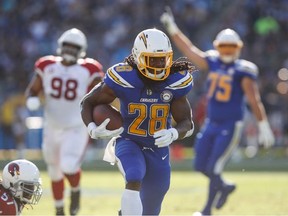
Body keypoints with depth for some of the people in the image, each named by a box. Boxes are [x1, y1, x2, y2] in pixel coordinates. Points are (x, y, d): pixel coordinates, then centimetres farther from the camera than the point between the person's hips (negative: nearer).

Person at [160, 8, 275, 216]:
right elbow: (189, 50, 13)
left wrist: (263, 126, -11)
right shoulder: (212, 63, 6)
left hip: (231, 126, -6)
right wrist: (173, 29, 11)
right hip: (211, 123, 6)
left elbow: (254, 100, -10)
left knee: (214, 169, -8)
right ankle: (225, 187, 37)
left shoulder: (243, 71, -9)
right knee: (201, 166, 11)